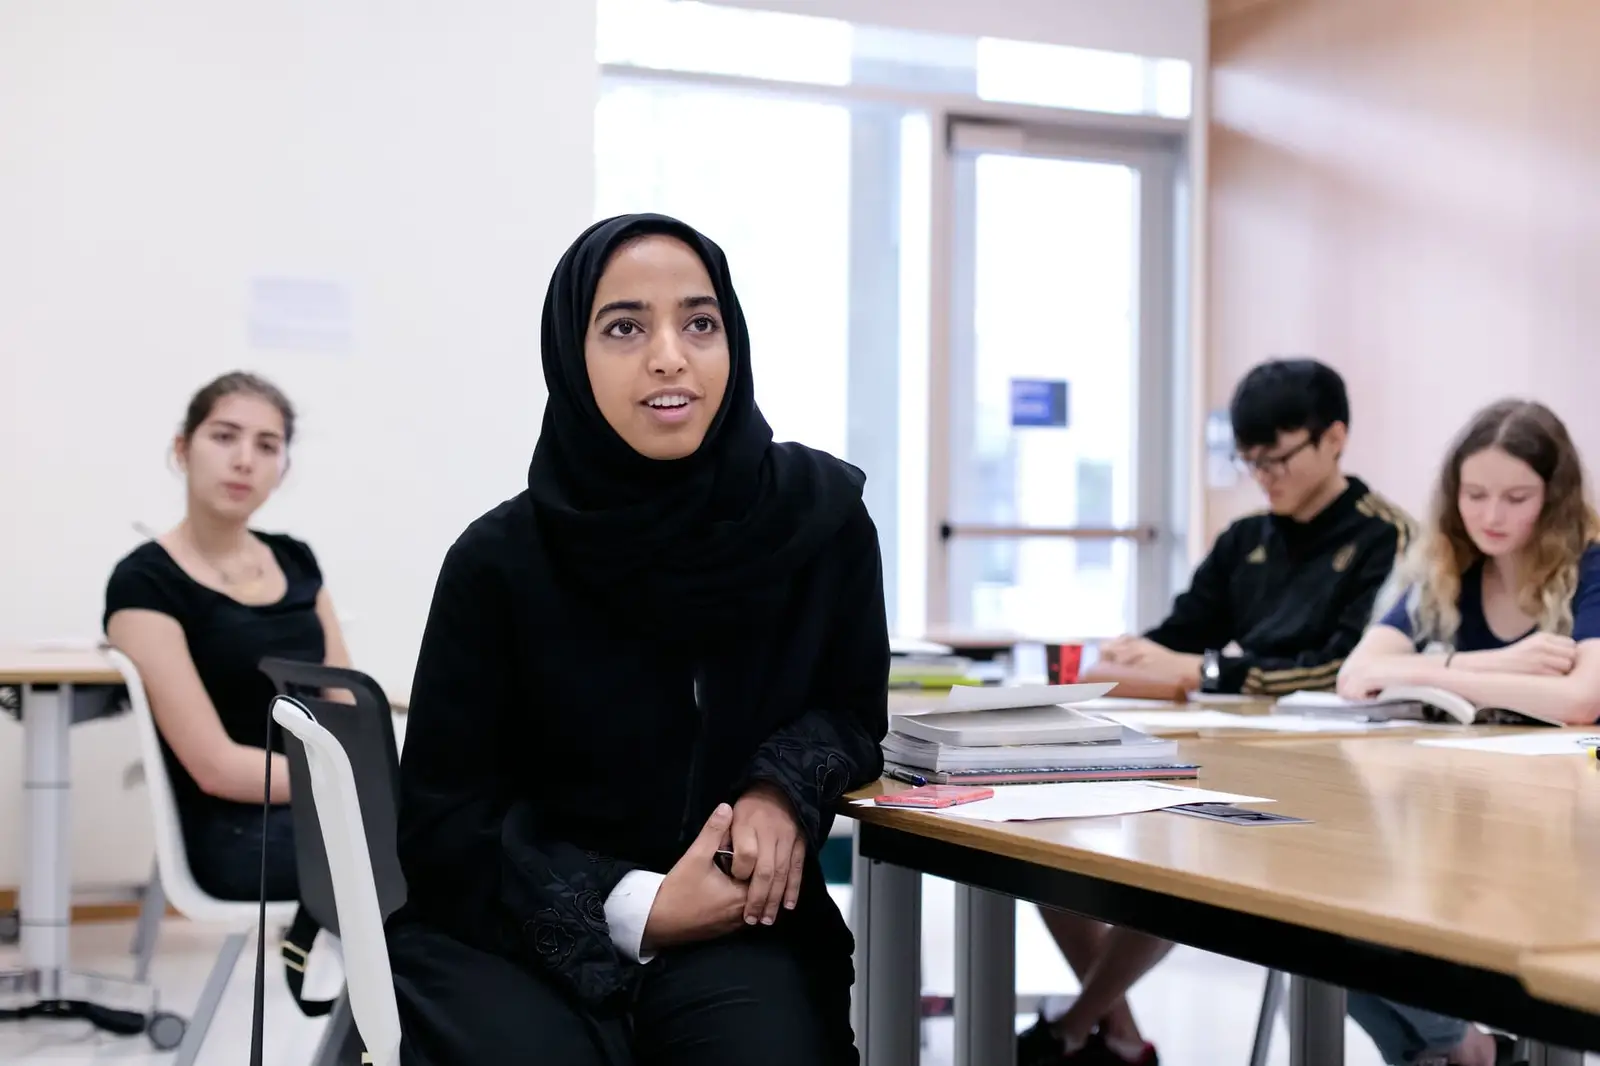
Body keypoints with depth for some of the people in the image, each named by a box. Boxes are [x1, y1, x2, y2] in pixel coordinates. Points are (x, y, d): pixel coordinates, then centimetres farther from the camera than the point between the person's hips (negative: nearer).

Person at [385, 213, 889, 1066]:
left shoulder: (821, 513, -5)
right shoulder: (501, 561, -11)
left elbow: (854, 709, 10)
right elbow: (443, 821, -5)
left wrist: (785, 789, -13)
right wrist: (631, 910, -19)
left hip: (732, 920, 2)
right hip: (510, 932, -1)